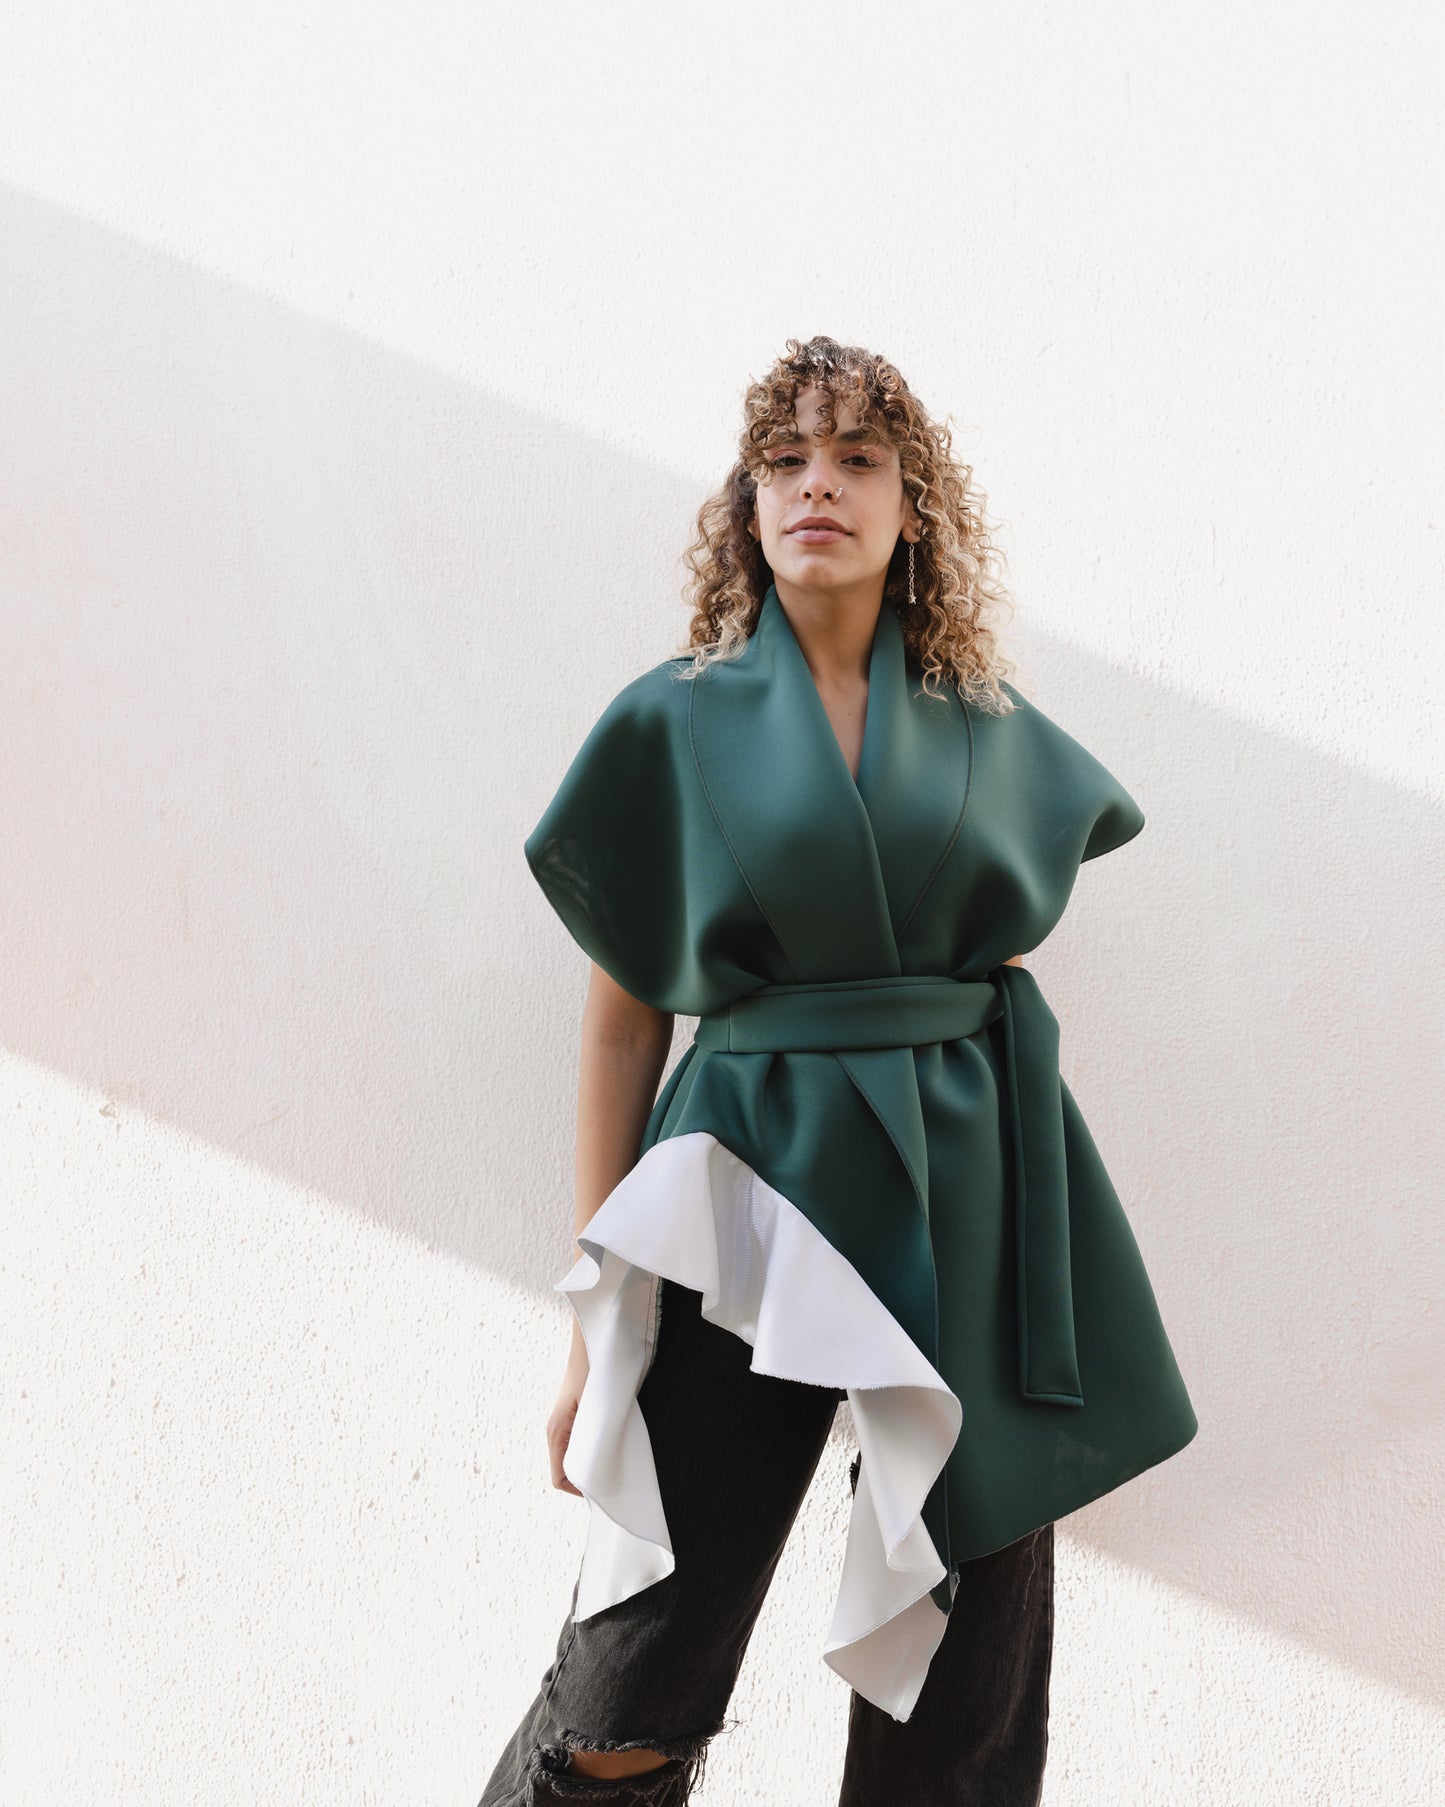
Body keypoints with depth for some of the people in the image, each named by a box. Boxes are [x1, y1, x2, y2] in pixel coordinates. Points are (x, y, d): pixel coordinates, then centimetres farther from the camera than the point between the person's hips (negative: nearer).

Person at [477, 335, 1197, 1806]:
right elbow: (621, 1024, 3)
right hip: (751, 1203, -2)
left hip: (971, 1206, 3)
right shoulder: (672, 723, 3)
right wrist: (598, 1325, 1)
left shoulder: (992, 733, 9)